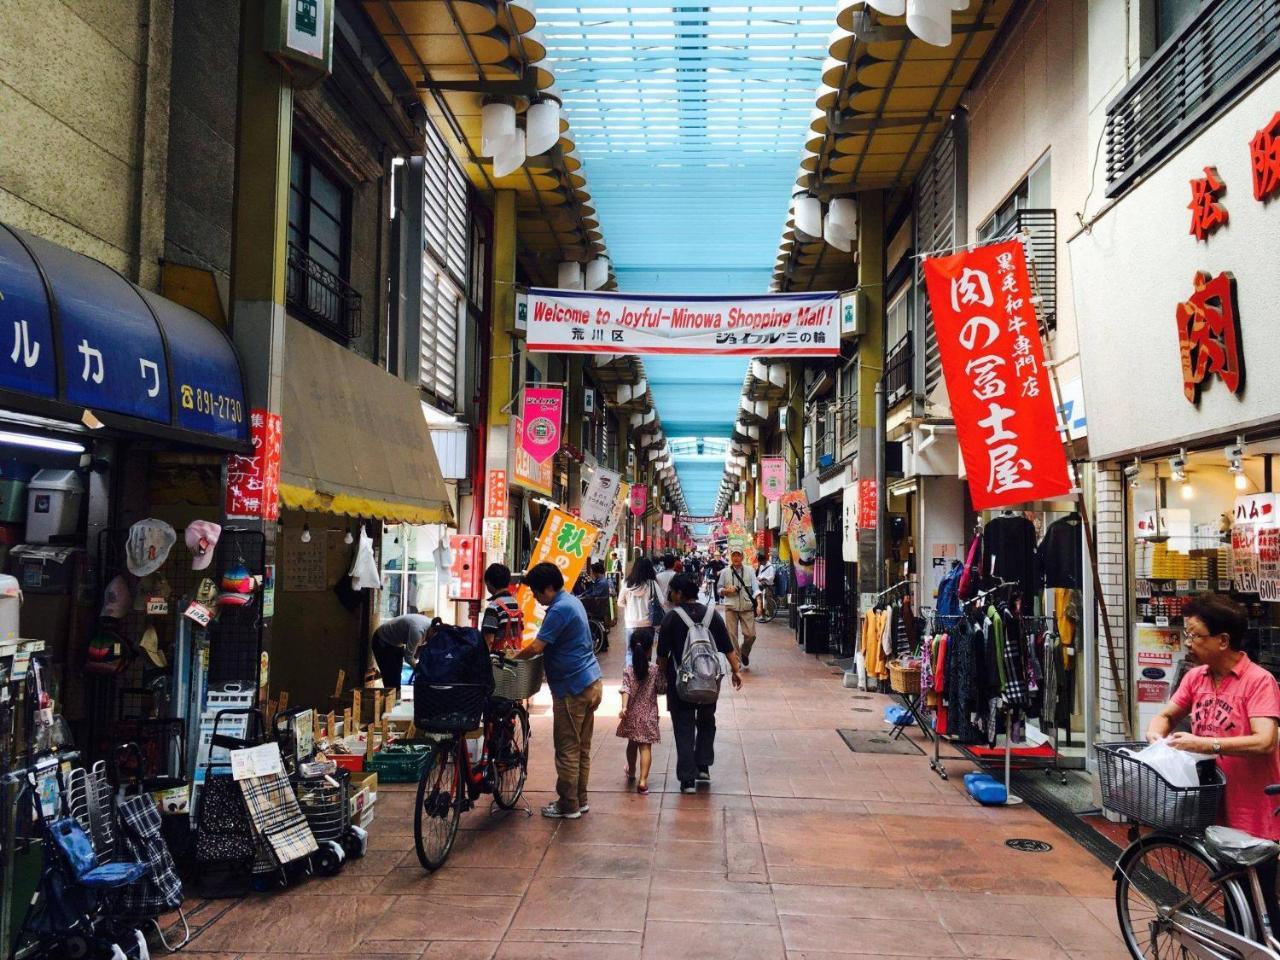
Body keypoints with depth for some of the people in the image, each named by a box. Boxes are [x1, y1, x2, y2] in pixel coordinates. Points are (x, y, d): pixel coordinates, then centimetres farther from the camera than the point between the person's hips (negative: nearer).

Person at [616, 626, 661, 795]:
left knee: (632, 743, 22)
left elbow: (626, 689, -17)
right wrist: (667, 683, 17)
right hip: (648, 714, -2)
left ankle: (632, 772, 43)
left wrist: (624, 707, -25)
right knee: (645, 746, -3)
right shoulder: (655, 670, -9)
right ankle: (642, 780, -15)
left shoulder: (628, 670, -7)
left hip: (632, 713, 2)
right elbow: (661, 689, -2)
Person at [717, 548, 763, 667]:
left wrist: (758, 604, -12)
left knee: (750, 634, -5)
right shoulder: (725, 572, 7)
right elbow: (719, 589, 12)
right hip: (731, 608, 0)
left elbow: (756, 588, 0)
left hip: (747, 607, 0)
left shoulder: (750, 571, 6)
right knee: (732, 635, -2)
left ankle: (744, 652, 24)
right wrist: (726, 590, -10)